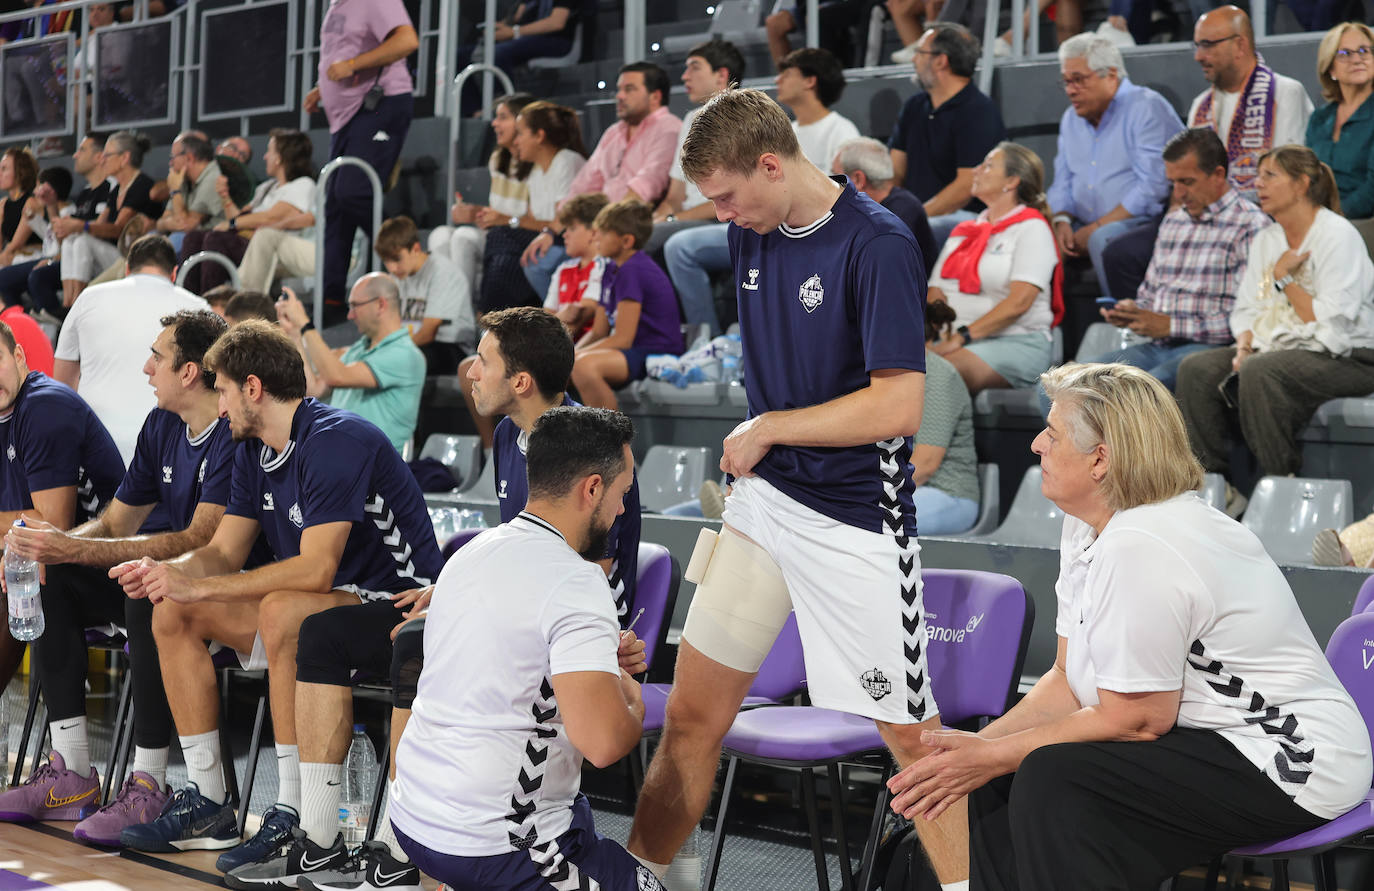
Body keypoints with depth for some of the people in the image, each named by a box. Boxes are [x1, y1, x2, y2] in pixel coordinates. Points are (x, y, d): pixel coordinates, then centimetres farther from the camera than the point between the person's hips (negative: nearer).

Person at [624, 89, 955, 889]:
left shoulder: (879, 246, -16)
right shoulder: (752, 234, 6)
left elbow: (899, 407, -21)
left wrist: (769, 428, -11)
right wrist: (750, 460, 11)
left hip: (857, 518, -6)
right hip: (765, 500, 7)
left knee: (914, 740, -1)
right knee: (693, 716, 7)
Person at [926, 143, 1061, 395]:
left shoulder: (1032, 229, 1)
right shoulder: (964, 231, 24)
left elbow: (1019, 302, -12)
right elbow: (935, 294, 15)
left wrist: (962, 338, -19)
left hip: (1016, 342, -6)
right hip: (955, 338, 6)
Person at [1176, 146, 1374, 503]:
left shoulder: (1338, 236, -11)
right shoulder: (1266, 239, 14)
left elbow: (1333, 325, -17)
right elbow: (1247, 309, 14)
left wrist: (1284, 279, -11)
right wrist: (1245, 346, -7)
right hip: (1279, 349, 8)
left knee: (1259, 373, -35)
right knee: (1196, 369, -14)